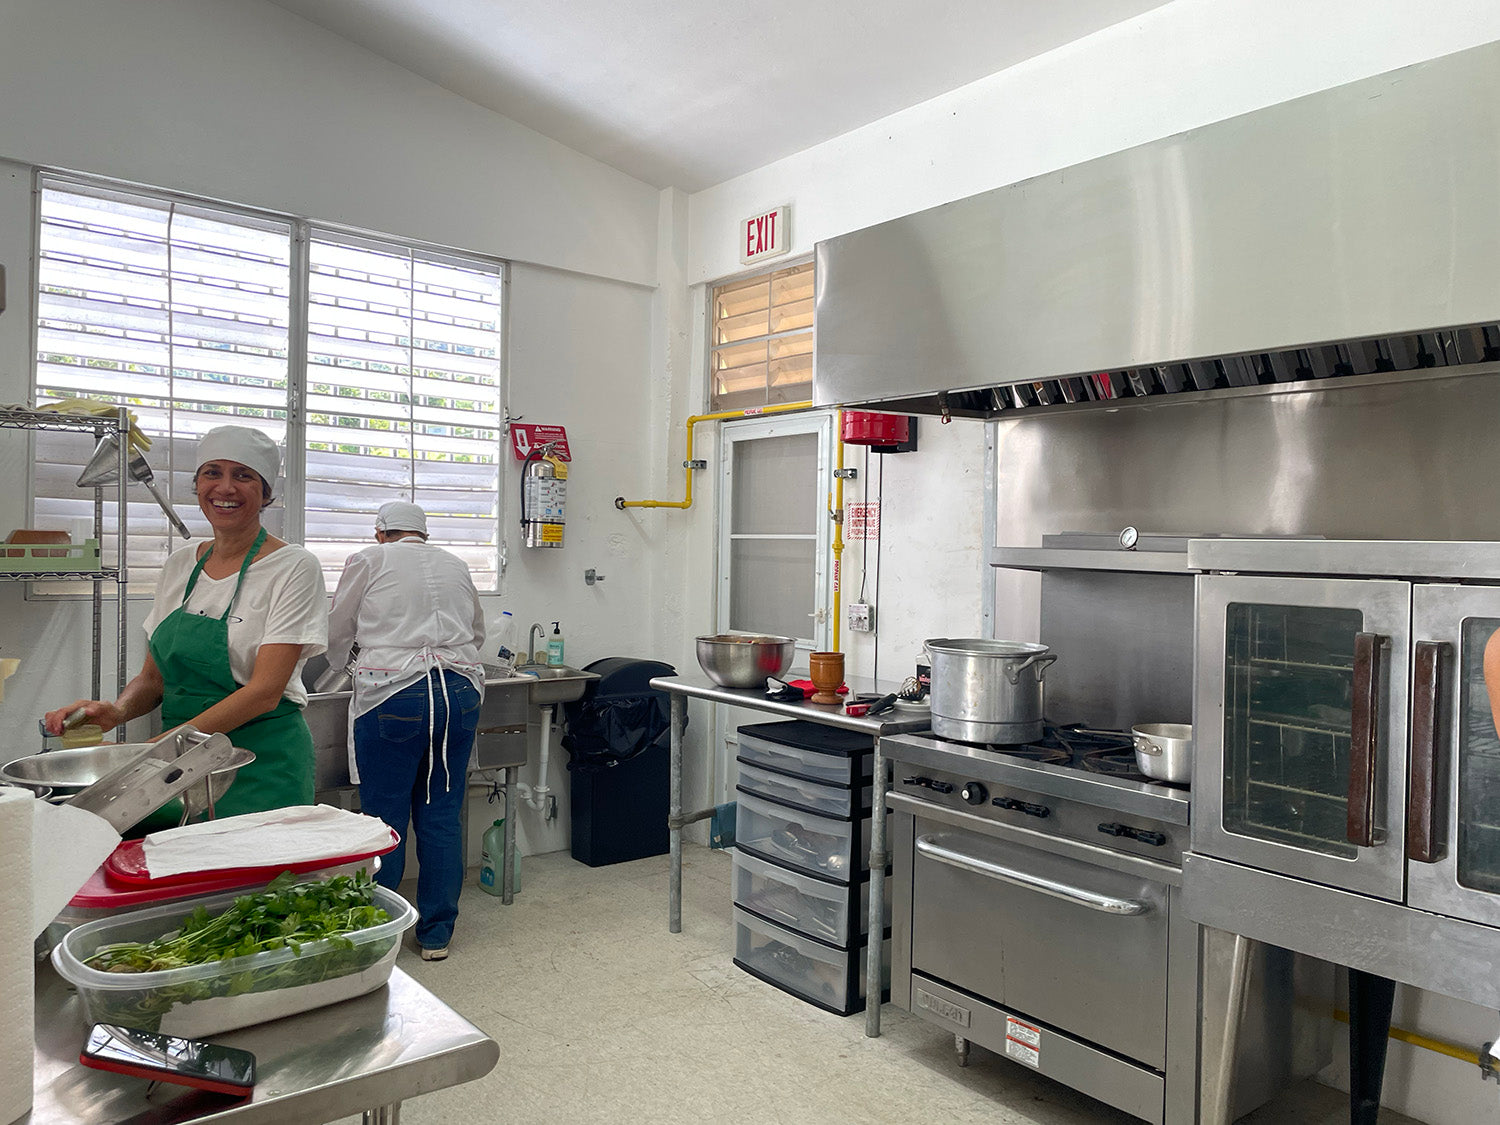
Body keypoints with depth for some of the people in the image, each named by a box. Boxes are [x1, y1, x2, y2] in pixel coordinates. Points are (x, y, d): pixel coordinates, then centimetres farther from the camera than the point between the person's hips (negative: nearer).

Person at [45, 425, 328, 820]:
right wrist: (117, 711, -9)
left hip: (262, 770, -5)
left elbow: (265, 691, -16)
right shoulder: (179, 565, 9)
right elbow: (154, 676, 13)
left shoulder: (294, 567, -9)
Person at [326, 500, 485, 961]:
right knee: (442, 816, 10)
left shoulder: (368, 560, 6)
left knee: (385, 818, 6)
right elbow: (477, 634, 27)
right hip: (460, 690, 4)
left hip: (394, 694, -3)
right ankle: (436, 935, 18)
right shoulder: (456, 565, 17)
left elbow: (338, 635, 16)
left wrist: (340, 664, 38)